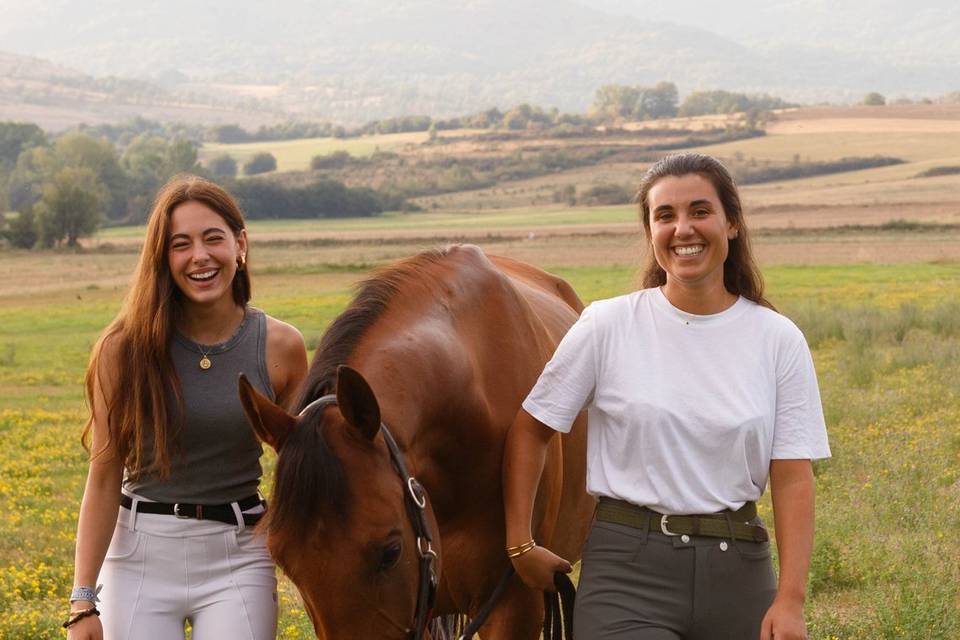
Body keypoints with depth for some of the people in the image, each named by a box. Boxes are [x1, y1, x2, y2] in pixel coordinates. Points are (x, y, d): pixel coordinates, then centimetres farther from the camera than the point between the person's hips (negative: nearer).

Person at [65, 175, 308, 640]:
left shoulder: (280, 346, -3)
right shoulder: (126, 348, -6)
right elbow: (104, 478, -4)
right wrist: (83, 601, -7)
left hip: (238, 554, 0)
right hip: (140, 552, 0)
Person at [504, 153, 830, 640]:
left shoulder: (778, 340, 1)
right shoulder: (607, 326, -3)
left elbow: (793, 477, -3)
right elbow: (529, 431, 6)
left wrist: (790, 600, -12)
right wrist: (520, 545, 3)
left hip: (737, 569, 2)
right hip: (628, 568, -2)